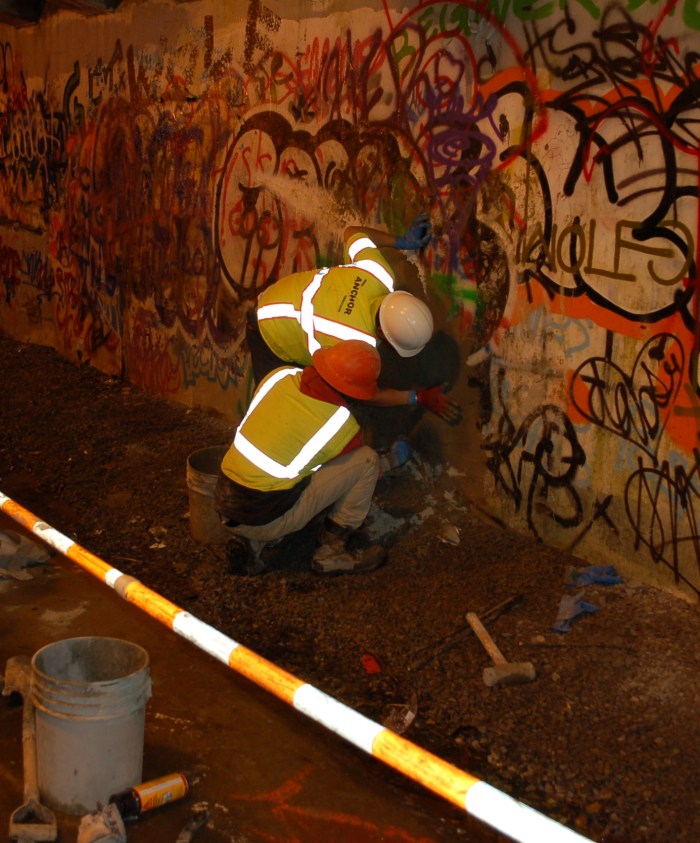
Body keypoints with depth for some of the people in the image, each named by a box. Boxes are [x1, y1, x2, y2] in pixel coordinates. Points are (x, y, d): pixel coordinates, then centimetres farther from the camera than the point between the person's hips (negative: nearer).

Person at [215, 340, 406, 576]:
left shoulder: (280, 376, -2)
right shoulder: (341, 425, -12)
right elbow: (365, 464, 10)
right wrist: (393, 459, 30)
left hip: (224, 507, 6)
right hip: (264, 520, -6)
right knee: (367, 460, -2)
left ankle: (251, 544, 14)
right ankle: (331, 553, 10)